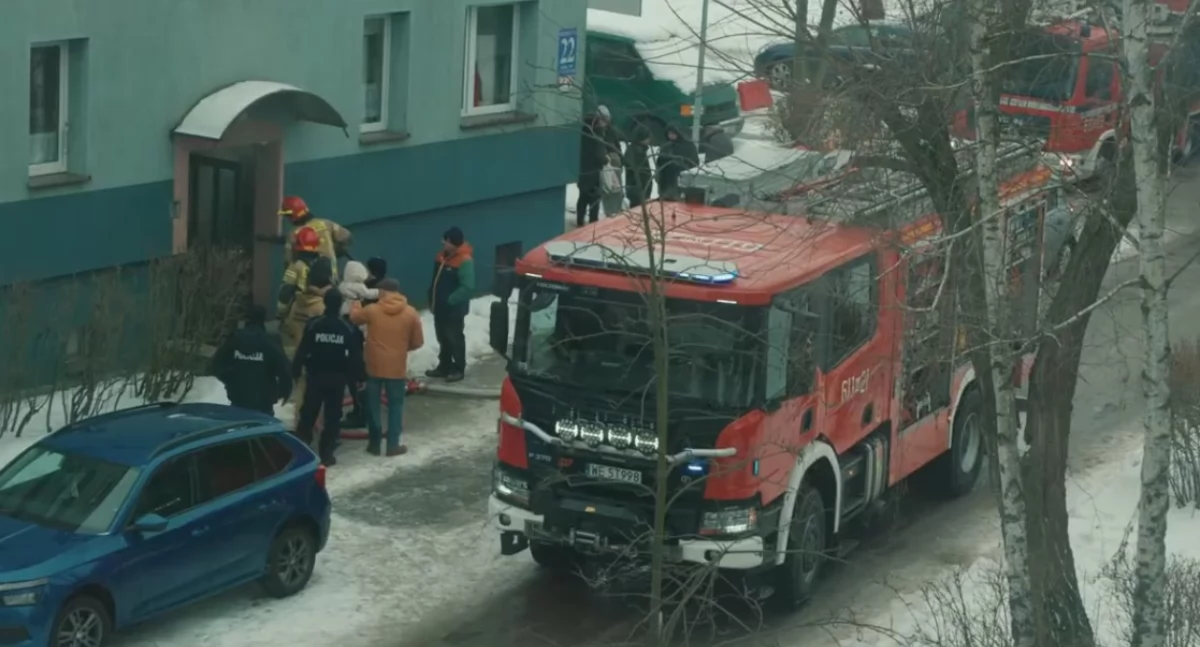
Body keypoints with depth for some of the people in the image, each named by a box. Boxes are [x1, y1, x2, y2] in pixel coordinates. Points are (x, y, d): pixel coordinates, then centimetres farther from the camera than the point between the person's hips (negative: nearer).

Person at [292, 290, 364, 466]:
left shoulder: (313, 325, -6)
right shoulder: (347, 328, -4)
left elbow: (302, 351, -5)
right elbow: (355, 356, -2)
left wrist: (295, 371, 4)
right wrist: (358, 377, 6)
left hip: (316, 376, 0)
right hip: (337, 378, 0)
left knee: (308, 413, 12)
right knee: (333, 416, 4)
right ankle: (326, 453, 2)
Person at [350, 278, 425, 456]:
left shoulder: (372, 310, -7)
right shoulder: (410, 313, -8)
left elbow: (354, 317, 15)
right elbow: (418, 342, -1)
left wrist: (356, 305, 37)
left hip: (375, 366, 0)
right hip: (397, 368, 0)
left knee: (373, 404, 13)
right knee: (395, 405, 11)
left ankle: (374, 443, 18)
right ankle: (393, 445, 10)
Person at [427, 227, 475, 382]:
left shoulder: (464, 261, -22)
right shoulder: (443, 255, 6)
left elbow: (468, 287, -27)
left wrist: (450, 300, -23)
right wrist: (432, 299, 11)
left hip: (454, 308, -8)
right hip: (440, 306, 8)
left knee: (455, 338, 2)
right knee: (443, 337, 17)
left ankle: (458, 369, 14)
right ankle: (444, 366, 29)